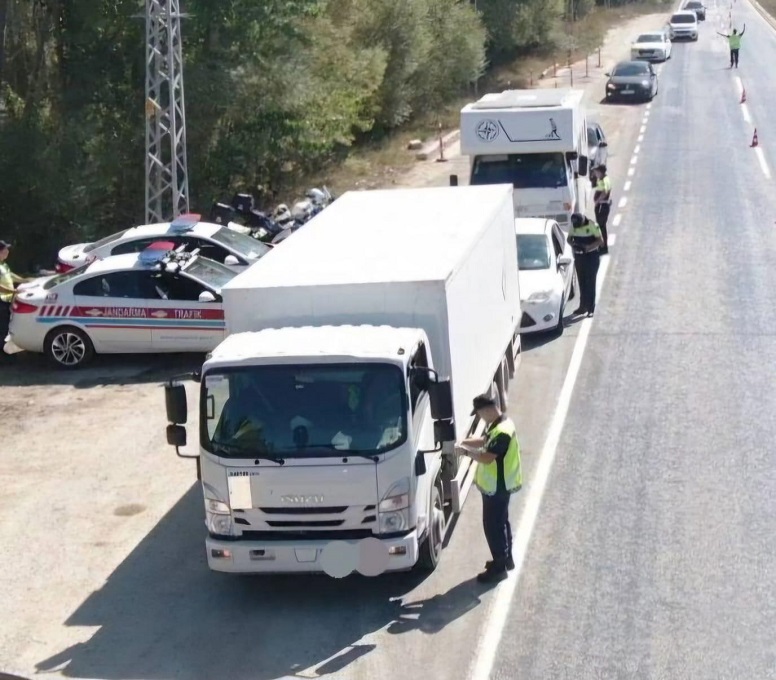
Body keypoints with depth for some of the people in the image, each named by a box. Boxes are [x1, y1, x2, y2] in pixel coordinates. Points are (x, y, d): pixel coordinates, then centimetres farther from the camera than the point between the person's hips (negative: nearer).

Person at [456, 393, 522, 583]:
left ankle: (499, 568, 9)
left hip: (496, 487, -10)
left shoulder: (502, 432, -29)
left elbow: (487, 457, -31)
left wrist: (466, 451, -19)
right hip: (499, 485, 10)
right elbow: (486, 440, 16)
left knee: (492, 526, 0)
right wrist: (466, 441, 0)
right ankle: (506, 559, 35)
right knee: (501, 522, 22)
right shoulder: (499, 423, 3)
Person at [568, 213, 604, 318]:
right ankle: (583, 306, 19)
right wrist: (573, 244, -15)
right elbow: (569, 238, 8)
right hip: (579, 256, 5)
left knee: (590, 282, -4)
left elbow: (600, 240, -13)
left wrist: (588, 247, -26)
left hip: (591, 256, -5)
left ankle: (590, 308, -1)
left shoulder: (592, 225, -17)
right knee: (581, 282, 10)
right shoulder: (573, 226, -2)